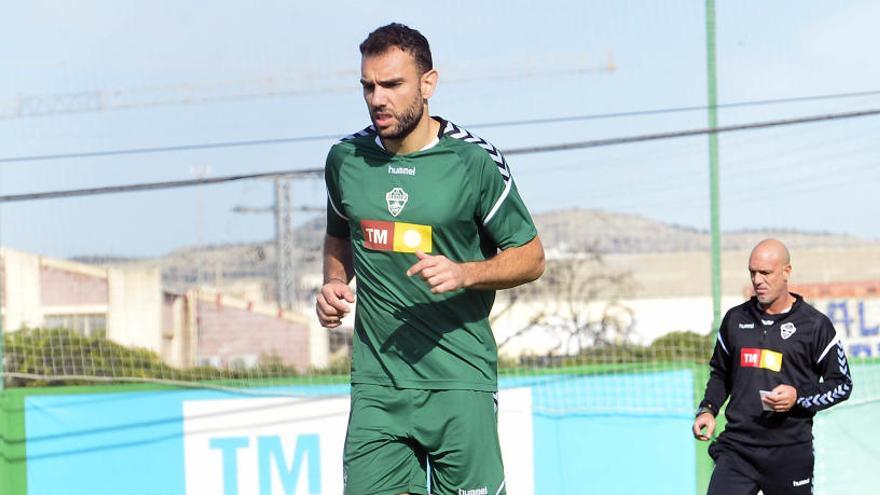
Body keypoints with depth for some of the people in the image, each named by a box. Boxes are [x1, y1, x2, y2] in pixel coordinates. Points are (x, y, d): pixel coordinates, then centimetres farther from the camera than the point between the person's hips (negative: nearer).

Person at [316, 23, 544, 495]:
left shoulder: (474, 161, -4)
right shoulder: (345, 159, 7)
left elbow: (531, 257, 2)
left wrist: (465, 273, -15)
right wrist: (334, 282, 7)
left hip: (459, 380, -3)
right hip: (375, 384, 3)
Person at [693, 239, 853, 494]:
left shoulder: (814, 324, -1)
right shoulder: (735, 319, 10)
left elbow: (842, 384, 2)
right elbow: (720, 373, 23)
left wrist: (799, 397, -14)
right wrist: (707, 409, 5)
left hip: (791, 452, -2)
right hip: (737, 446, 3)